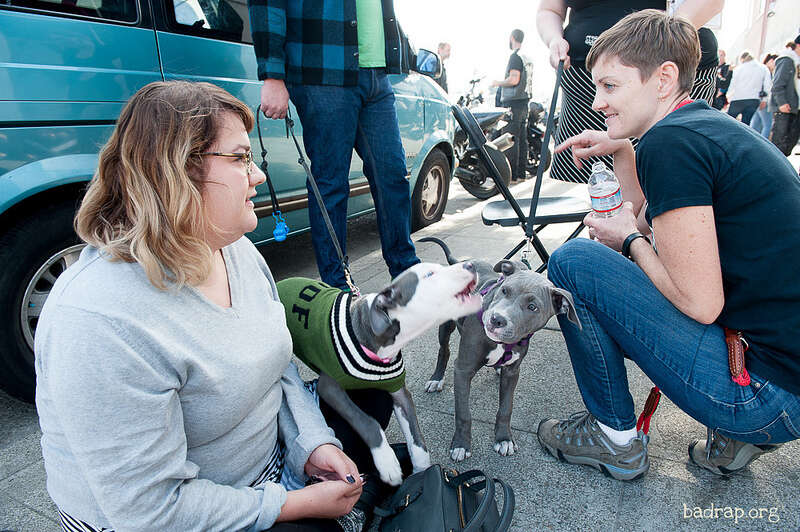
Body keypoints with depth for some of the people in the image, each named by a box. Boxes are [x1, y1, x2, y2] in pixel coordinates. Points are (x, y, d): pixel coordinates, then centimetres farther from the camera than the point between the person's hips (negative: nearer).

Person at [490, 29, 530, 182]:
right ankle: (521, 173, 15)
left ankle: (511, 174, -8)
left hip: (513, 102, -9)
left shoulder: (515, 56, -11)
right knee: (522, 138, 10)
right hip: (524, 101, 10)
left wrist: (498, 83, -5)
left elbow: (514, 79, -21)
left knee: (510, 140, -8)